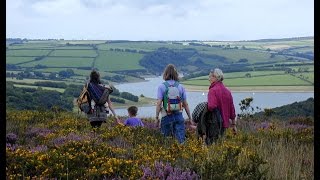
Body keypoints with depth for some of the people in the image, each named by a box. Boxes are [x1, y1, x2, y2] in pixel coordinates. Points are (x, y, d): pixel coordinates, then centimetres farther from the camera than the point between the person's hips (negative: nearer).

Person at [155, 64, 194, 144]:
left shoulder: (162, 86, -5)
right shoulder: (180, 86, 4)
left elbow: (159, 104, -10)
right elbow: (185, 104, 6)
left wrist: (156, 117, -4)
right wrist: (190, 118, 14)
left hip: (166, 116, -2)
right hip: (179, 116, 2)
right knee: (181, 139, 0)